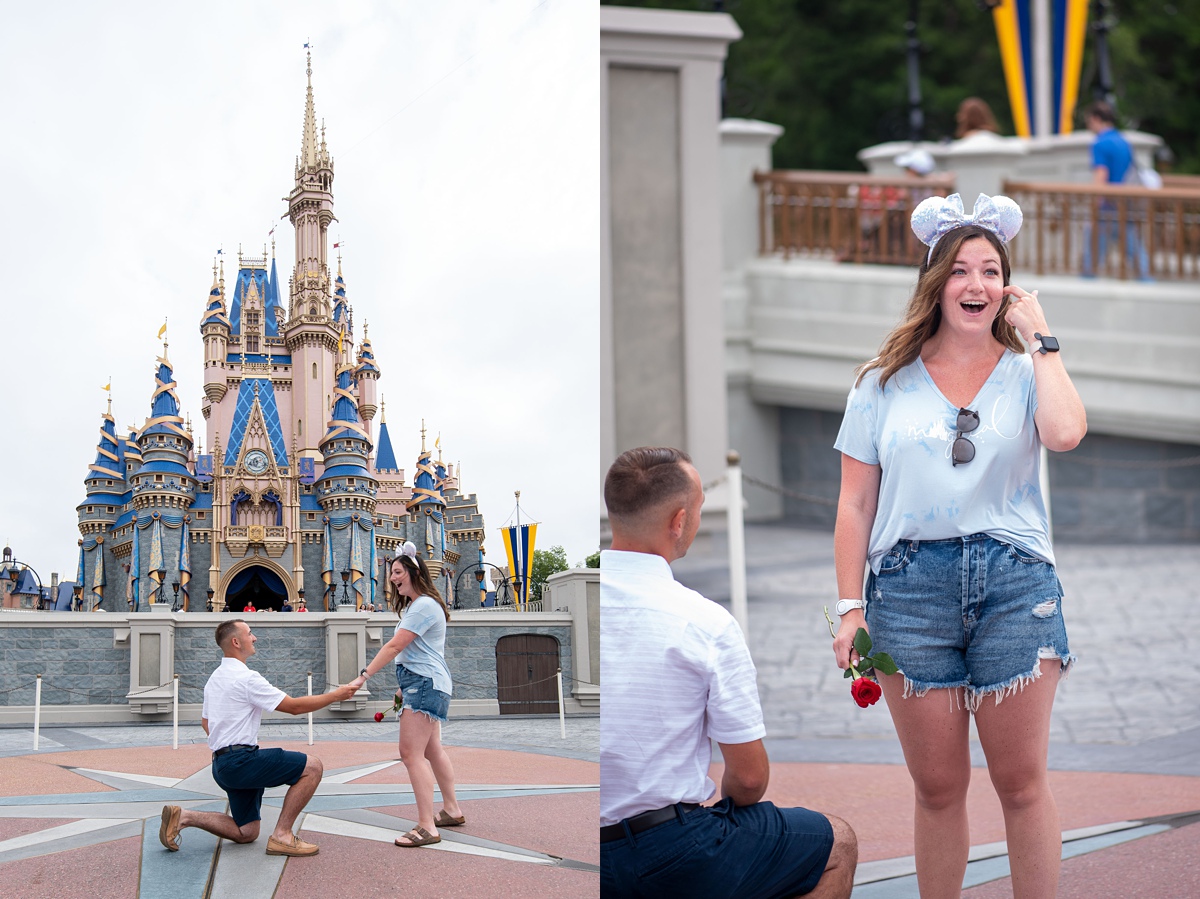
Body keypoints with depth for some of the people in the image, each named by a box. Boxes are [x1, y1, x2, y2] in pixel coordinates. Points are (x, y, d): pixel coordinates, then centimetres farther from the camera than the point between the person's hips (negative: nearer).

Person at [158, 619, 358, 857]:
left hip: (222, 764, 10)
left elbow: (205, 721, 27)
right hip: (241, 760, -10)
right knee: (312, 766, -12)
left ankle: (183, 817, 3)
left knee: (245, 833, 16)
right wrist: (335, 695, -2)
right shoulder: (246, 678, -13)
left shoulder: (215, 679, 17)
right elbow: (294, 706, -11)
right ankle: (281, 836, -10)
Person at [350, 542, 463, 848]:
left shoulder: (424, 606, -15)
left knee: (411, 753, -16)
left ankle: (427, 828, -19)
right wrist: (405, 686, 20)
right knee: (431, 750, 20)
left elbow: (394, 646, -20)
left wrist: (363, 676, -20)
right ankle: (452, 811, 31)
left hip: (425, 684, -12)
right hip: (423, 684, 12)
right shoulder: (416, 605, 20)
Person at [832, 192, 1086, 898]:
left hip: (1014, 582, -1)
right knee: (938, 788, 7)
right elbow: (856, 503, 8)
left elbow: (1065, 434, -17)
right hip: (911, 584, 1)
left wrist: (1040, 337, -6)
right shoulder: (886, 382, 9)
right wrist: (851, 607, 1)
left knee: (1022, 782, 3)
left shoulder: (1028, 370, 7)